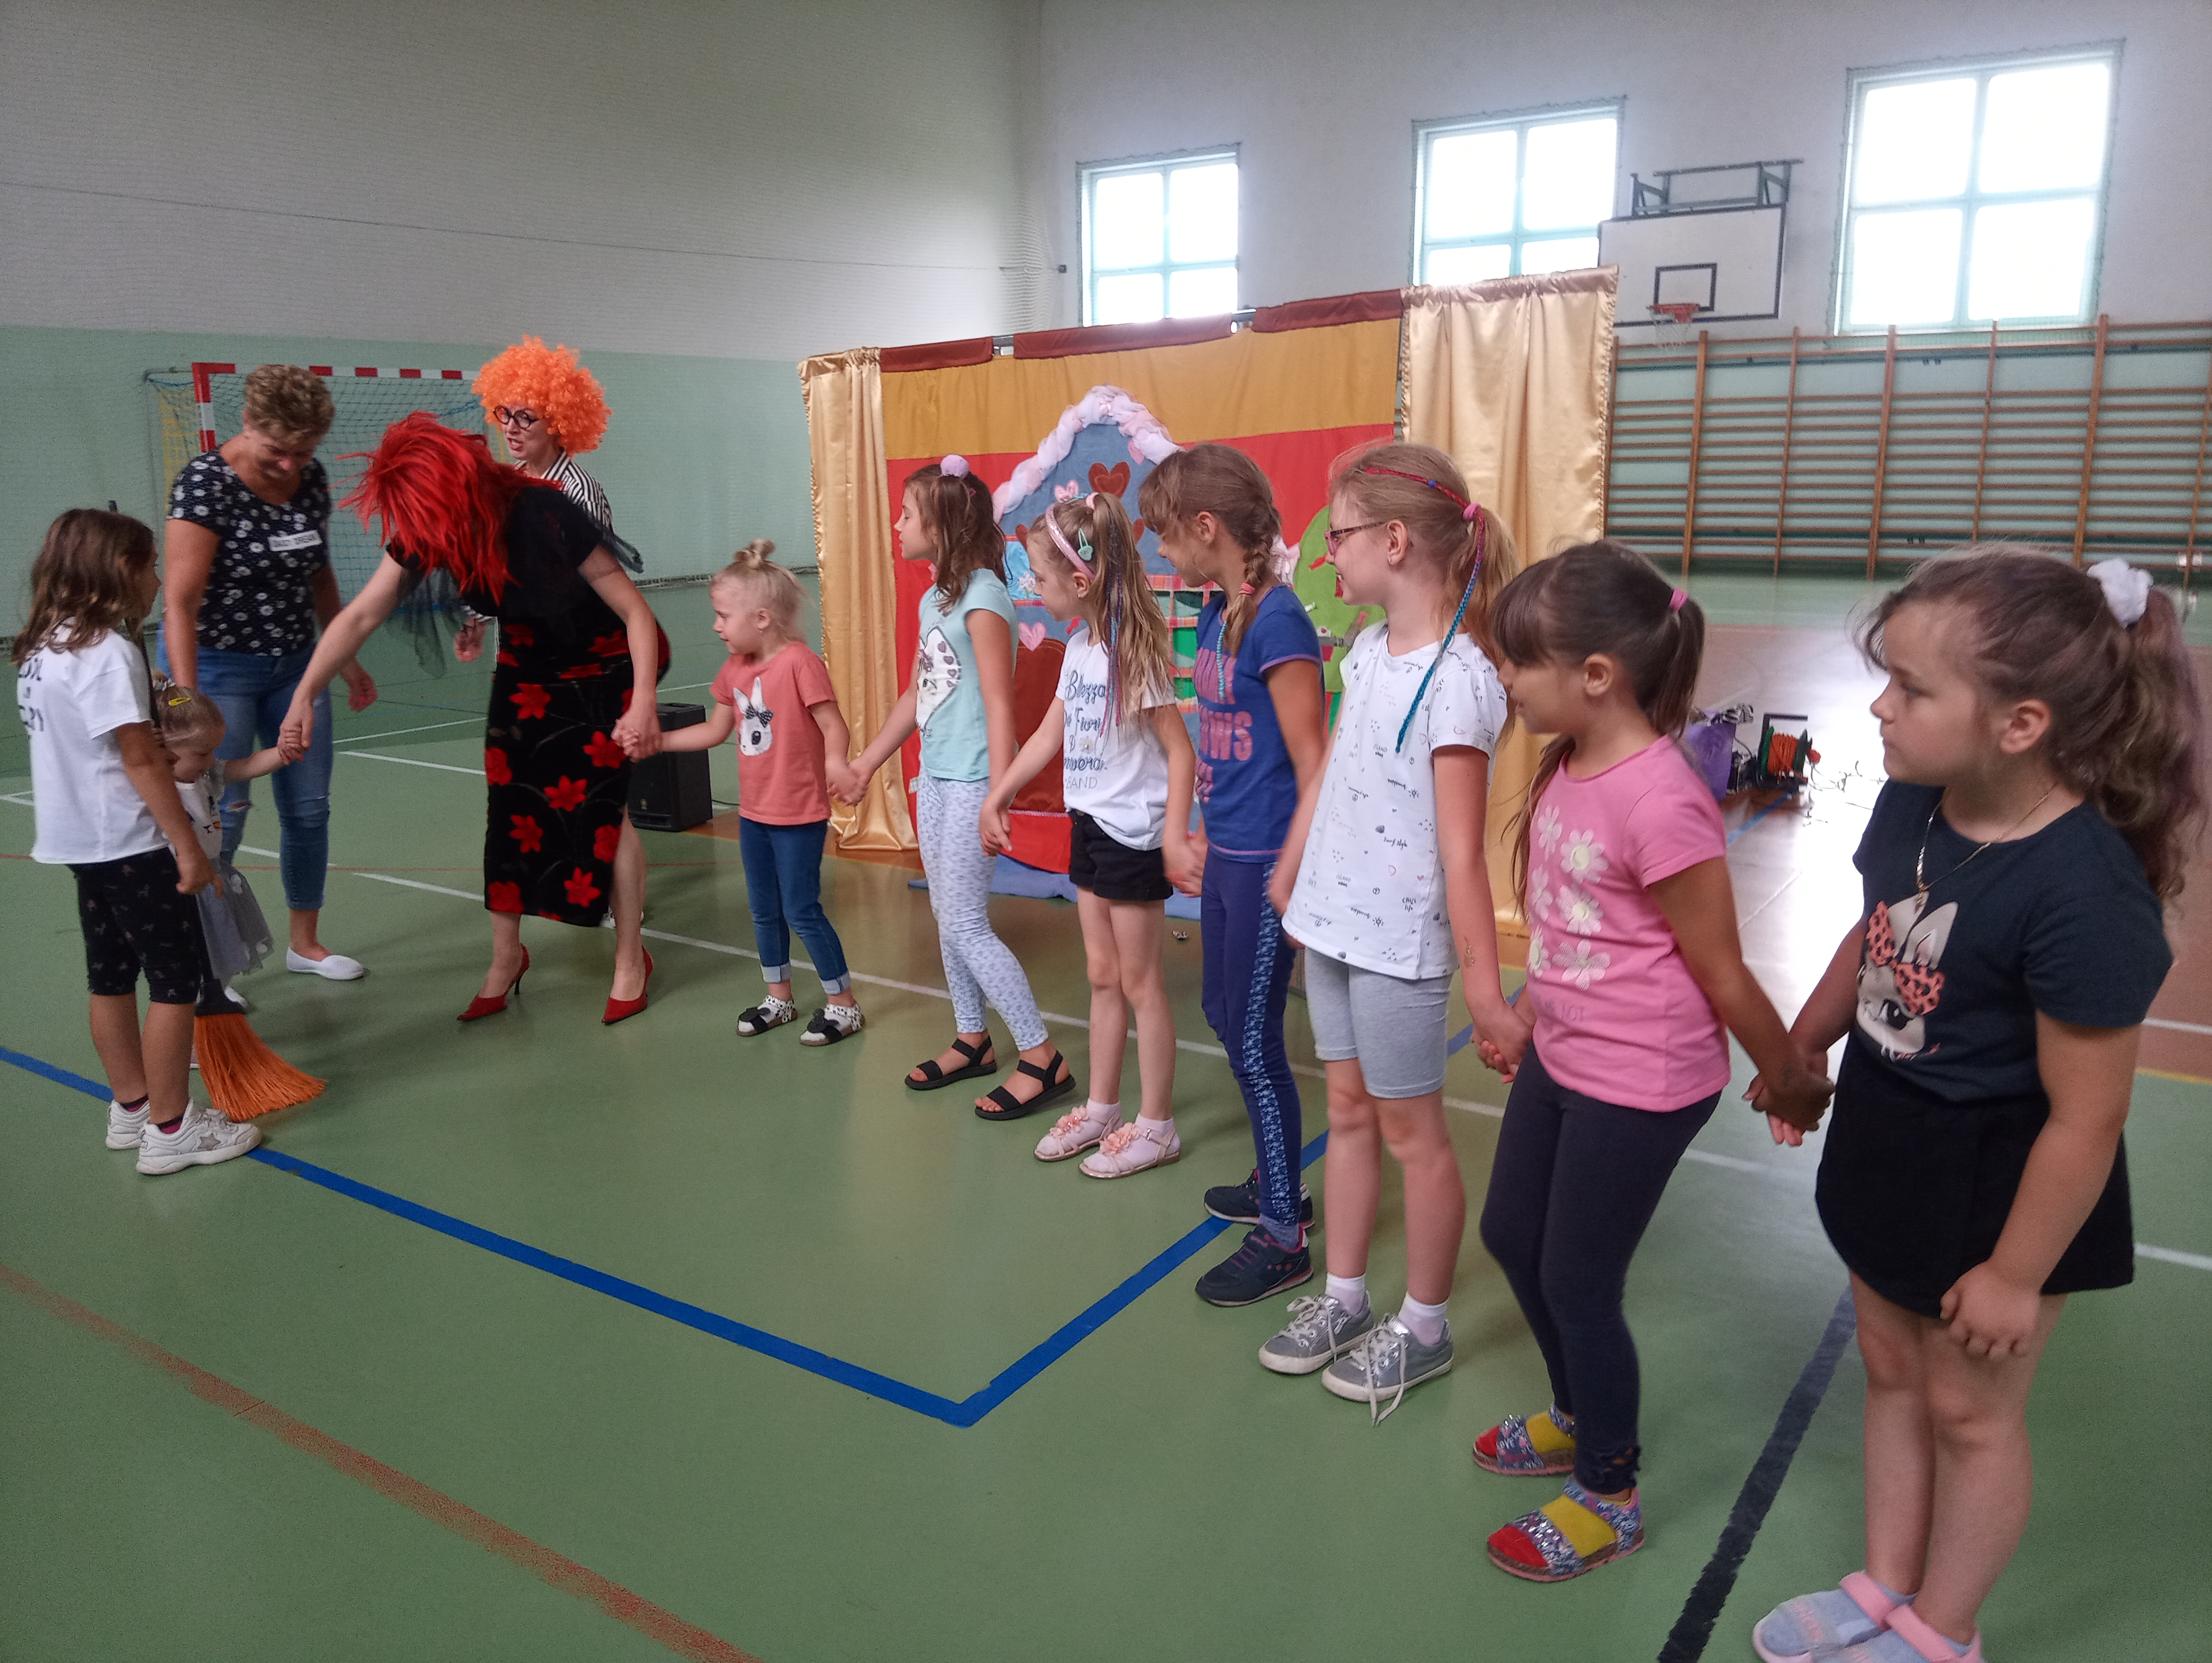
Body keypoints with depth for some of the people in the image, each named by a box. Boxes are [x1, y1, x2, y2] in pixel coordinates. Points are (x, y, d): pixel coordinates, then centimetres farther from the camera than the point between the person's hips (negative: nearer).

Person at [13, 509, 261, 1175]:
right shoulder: (109, 651, -19)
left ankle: (132, 1107, 29)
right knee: (175, 981, -1)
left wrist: (174, 757, 11)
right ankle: (170, 1130, 6)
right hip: (133, 846, -9)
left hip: (85, 841, 9)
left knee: (111, 978, 17)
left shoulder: (45, 646, 9)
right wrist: (188, 847, -17)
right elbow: (141, 761, -20)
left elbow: (101, 751, 13)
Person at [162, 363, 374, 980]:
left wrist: (347, 660, 16)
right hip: (219, 667, -6)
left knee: (309, 808, 11)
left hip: (294, 663, 6)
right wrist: (188, 702, -30)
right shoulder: (206, 483, -19)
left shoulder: (312, 479, 0)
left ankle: (305, 942, 27)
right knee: (222, 818, -5)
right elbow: (180, 600, -23)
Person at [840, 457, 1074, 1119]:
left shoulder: (982, 597, -14)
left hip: (971, 784, -9)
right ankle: (972, 1041, 29)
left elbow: (999, 705, -18)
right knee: (947, 917, 15)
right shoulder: (933, 599, 11)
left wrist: (997, 798, -21)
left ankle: (1042, 1059, 3)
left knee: (967, 926, -6)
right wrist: (868, 761, 23)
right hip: (935, 778, 9)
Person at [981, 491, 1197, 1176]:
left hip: (1134, 833, -8)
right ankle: (1102, 1107, 29)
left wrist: (1174, 837, -25)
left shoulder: (1135, 655, -19)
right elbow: (1049, 735, 14)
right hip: (1089, 825, 8)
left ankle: (1156, 1125, 16)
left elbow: (1180, 751, -19)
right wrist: (997, 797, 15)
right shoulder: (1079, 647, 5)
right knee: (1103, 976, 16)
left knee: (1139, 982, 3)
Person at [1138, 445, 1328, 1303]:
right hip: (1227, 855, 9)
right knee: (1225, 1015, 20)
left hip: (1267, 863, -9)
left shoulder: (1276, 621, -19)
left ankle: (1283, 1240, 16)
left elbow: (1310, 759, -18)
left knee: (1253, 1041, 0)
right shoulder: (1215, 615, 7)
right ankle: (1276, 1182, 38)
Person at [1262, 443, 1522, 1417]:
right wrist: (1287, 880, 20)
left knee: (1411, 1130, 8)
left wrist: (1484, 990, -19)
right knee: (1348, 1112, 18)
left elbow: (1461, 853, -22)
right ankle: (1343, 1298, 35)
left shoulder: (1456, 681, -21)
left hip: (1399, 942, -8)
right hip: (1335, 922, 8)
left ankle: (1424, 1329, 27)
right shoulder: (1368, 652, 5)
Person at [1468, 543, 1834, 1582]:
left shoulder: (1659, 804, -28)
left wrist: (1791, 1081, -5)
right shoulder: (1567, 767, -2)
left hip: (1640, 1087, -9)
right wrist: (1524, 1019, 19)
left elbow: (1721, 972, -17)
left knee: (1577, 1283, 7)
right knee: (1511, 1236, 21)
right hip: (1561, 1060, 9)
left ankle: (1608, 1498, 32)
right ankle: (1578, 1417, 47)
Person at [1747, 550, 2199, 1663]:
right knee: (1891, 1371, 23)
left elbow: (2085, 1120, -25)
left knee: (1969, 1409, 16)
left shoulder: (2084, 895, -33)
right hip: (1888, 1139, 7)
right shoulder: (1915, 802, -11)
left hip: (1999, 1182, -7)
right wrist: (1802, 1050, 21)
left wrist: (2016, 1273, -15)